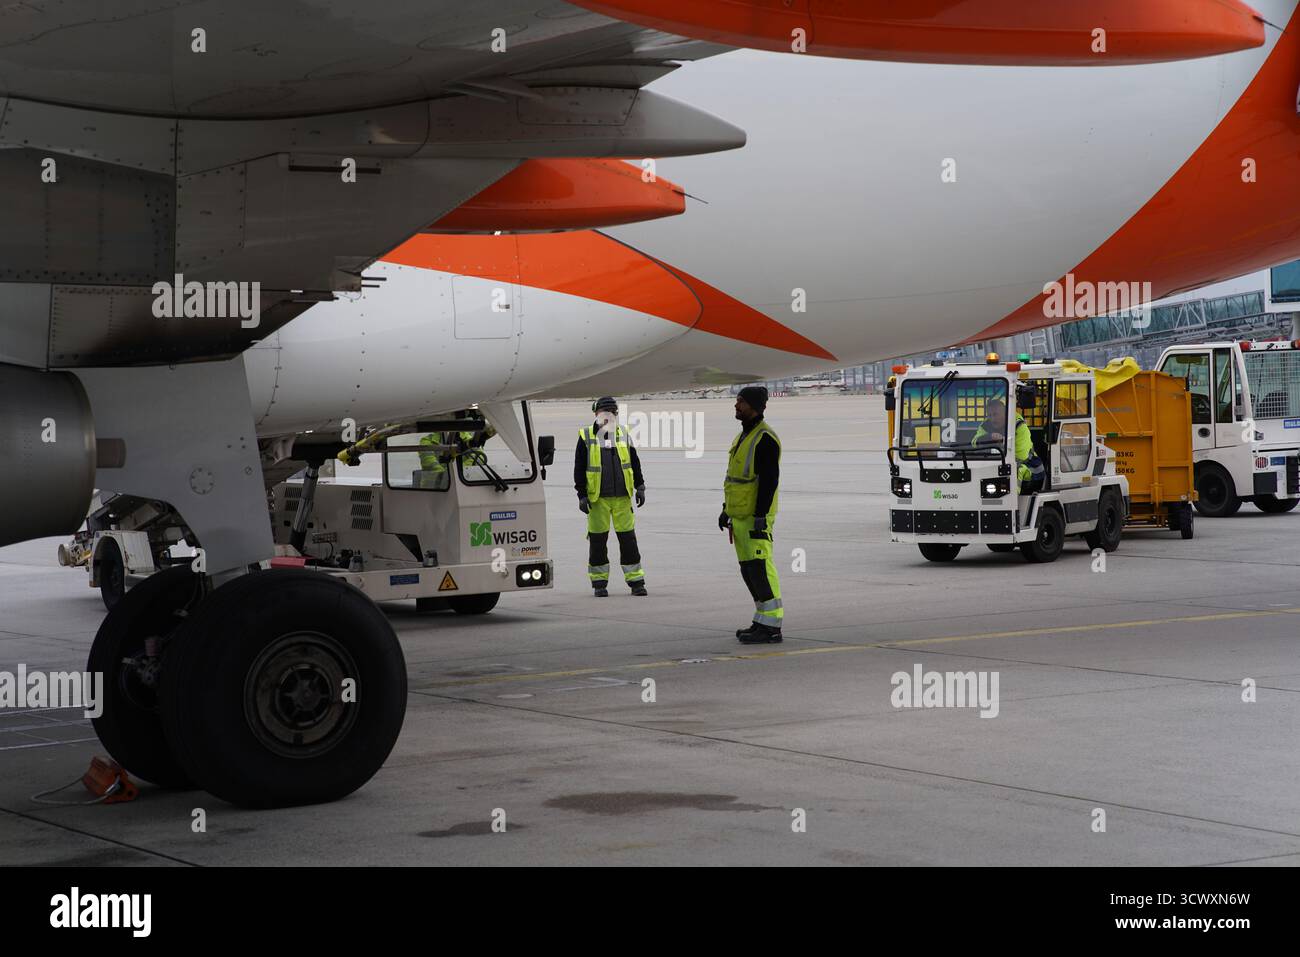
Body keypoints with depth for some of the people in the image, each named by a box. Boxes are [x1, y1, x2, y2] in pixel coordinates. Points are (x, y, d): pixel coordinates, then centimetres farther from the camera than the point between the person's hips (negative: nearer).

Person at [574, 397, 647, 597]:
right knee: (598, 540, 2)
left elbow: (634, 463, 16)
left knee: (628, 538, 2)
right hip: (598, 498, -2)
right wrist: (582, 495, -4)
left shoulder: (623, 434, 10)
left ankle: (635, 580, 7)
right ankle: (599, 583, 11)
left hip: (622, 497, 2)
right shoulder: (586, 437, 1)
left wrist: (640, 487, 10)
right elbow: (579, 468, 1)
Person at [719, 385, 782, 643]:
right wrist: (726, 509, 21)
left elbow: (769, 480, -21)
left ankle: (771, 628, -9)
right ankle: (764, 621, 17)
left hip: (756, 516, -10)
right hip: (740, 515, 10)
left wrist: (760, 517, -24)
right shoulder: (745, 436, 16)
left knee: (760, 569, -10)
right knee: (749, 569, 11)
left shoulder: (765, 439, -15)